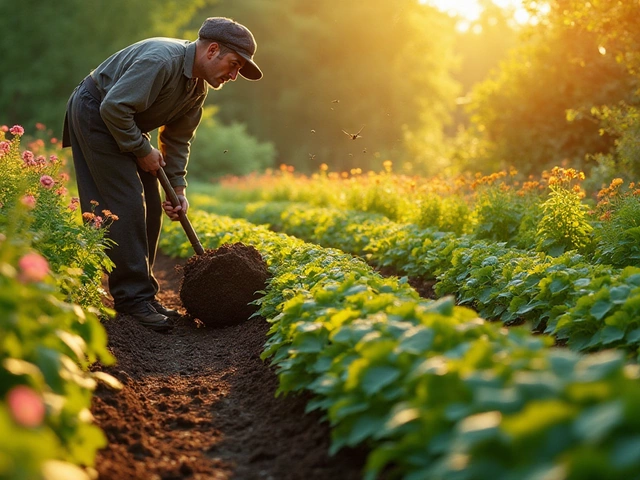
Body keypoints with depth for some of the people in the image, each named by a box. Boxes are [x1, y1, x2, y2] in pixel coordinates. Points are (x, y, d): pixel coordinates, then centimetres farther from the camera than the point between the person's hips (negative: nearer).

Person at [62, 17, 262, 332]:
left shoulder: (199, 87, 2)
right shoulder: (161, 60, -29)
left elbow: (178, 138, 8)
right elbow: (114, 107, -30)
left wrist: (178, 187, 0)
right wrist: (143, 150, -20)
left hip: (126, 125, 10)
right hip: (93, 114, -10)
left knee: (151, 208, 5)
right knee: (127, 205, -15)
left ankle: (142, 294, 13)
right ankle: (132, 298, -9)